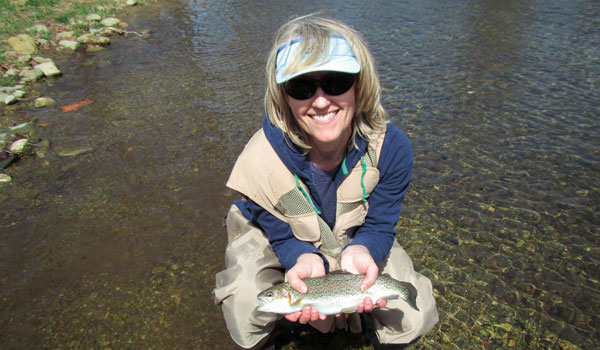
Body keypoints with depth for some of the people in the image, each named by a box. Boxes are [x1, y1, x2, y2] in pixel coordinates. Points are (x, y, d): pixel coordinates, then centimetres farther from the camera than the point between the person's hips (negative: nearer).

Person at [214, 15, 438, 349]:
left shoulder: (391, 147, -29)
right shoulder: (262, 159, -34)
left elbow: (379, 227, -18)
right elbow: (283, 238, -19)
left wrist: (359, 253, -42)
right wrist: (306, 260, -44)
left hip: (355, 239, 2)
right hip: (272, 238, -1)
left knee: (414, 320, -8)